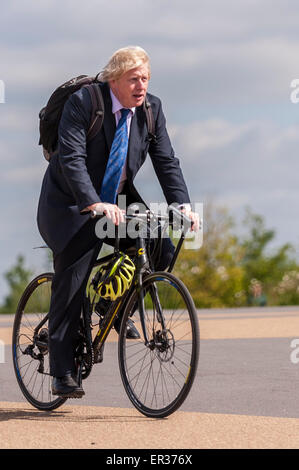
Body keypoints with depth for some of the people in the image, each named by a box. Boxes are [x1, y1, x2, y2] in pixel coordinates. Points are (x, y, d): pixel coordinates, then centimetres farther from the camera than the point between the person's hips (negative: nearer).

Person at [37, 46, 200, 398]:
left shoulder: (151, 108, -4)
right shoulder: (83, 102, -19)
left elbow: (166, 161, -6)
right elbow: (72, 159, -29)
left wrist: (183, 204, -22)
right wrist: (94, 204, -42)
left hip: (119, 202, 5)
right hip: (72, 205, -5)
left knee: (162, 251, -14)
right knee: (71, 282, -7)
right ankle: (62, 372, 3)